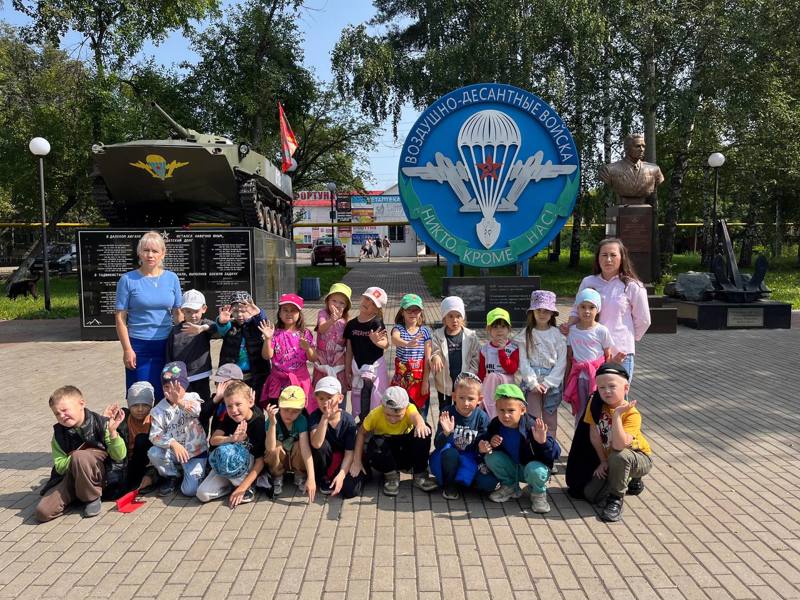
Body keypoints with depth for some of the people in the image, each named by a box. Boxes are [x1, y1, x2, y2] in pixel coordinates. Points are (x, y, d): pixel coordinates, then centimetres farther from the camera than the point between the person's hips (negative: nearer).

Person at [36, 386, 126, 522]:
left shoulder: (101, 424, -9)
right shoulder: (59, 433, 1)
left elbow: (119, 456, -12)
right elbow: (60, 467, -2)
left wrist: (112, 432, -28)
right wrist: (75, 457, -20)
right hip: (70, 477, 3)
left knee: (79, 457, -35)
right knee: (43, 512, -19)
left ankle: (92, 498, -12)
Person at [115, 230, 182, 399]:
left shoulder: (171, 278, 4)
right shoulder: (128, 280, -3)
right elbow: (120, 318, -3)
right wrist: (127, 349, -8)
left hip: (166, 345, 2)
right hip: (139, 346, -2)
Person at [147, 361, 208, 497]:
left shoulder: (193, 398, -9)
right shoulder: (159, 410, -3)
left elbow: (197, 410, -34)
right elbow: (155, 435, -13)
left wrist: (179, 401, -53)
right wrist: (173, 443, -32)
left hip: (196, 452, -3)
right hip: (172, 453, 3)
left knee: (190, 490, -18)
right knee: (153, 453, -28)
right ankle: (171, 477, 3)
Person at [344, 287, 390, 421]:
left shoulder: (376, 323, -11)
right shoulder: (351, 324, 2)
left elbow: (386, 344, -18)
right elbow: (349, 350, 8)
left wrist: (376, 341, -39)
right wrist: (347, 371, 9)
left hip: (375, 367, -4)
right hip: (357, 368, 5)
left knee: (375, 402, 0)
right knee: (358, 404, 12)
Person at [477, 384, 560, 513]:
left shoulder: (532, 427, -29)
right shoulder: (495, 425, -15)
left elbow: (556, 453, -27)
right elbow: (484, 441, 2)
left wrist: (543, 442, -48)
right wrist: (485, 446, -22)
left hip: (532, 466, -4)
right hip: (511, 468, 4)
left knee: (535, 470, -36)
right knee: (491, 457, -19)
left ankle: (538, 493, 2)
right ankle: (509, 487, 9)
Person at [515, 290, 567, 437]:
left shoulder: (557, 334, 1)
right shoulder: (526, 334, 0)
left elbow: (561, 361, -3)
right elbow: (523, 361, -3)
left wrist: (547, 383, -10)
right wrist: (533, 383, -10)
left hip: (552, 382, 1)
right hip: (531, 382, -1)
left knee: (550, 420, 9)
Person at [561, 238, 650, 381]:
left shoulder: (632, 286, -2)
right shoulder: (588, 282, 7)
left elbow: (643, 321, 7)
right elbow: (577, 311, 15)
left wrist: (627, 340, 11)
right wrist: (569, 324, -4)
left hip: (620, 354, -2)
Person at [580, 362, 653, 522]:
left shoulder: (632, 414, -28)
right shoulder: (596, 404, -14)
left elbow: (619, 445, -41)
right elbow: (594, 436, -6)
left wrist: (617, 414, -44)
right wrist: (603, 461, -5)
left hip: (640, 458, -6)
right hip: (610, 461, 6)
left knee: (618, 456, -39)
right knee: (590, 494, -6)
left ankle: (616, 499, -13)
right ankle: (633, 481, 19)